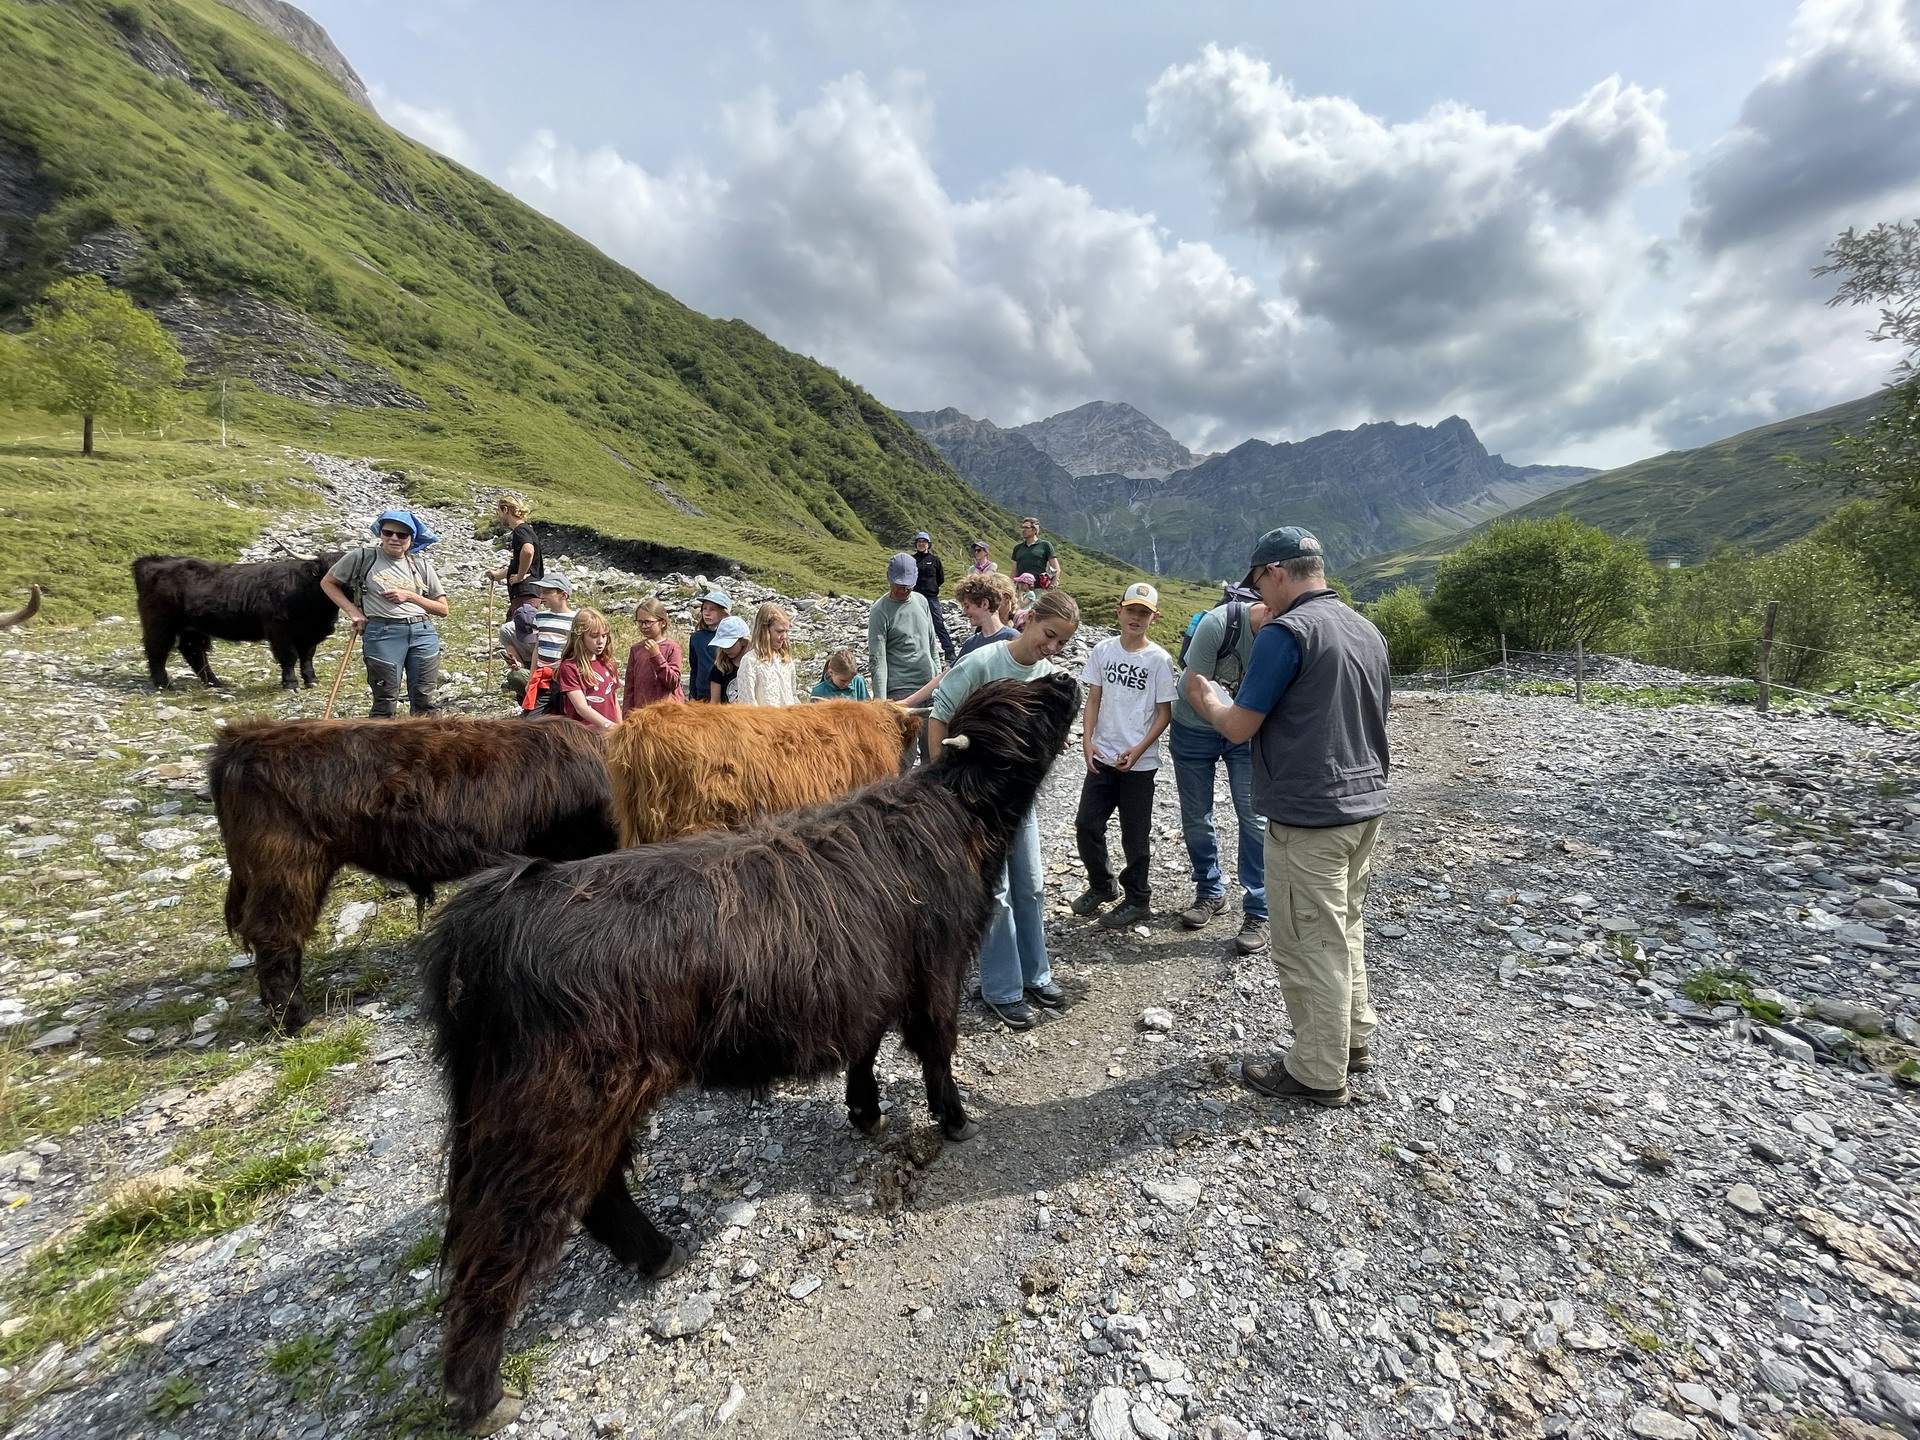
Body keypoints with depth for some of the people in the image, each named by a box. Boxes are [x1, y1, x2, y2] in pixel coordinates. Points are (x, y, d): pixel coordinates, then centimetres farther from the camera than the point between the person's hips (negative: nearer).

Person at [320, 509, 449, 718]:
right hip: (382, 633, -2)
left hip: (423, 632, 2)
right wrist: (353, 611, 3)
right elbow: (327, 583, 15)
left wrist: (410, 596, -4)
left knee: (424, 702, 4)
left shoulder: (421, 565, 10)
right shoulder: (362, 556, 4)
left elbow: (443, 608, 10)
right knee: (385, 703, 0)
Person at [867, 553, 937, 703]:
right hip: (900, 691, -6)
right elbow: (877, 660, -14)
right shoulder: (880, 611, -9)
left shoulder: (922, 601, 9)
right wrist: (881, 701, -21)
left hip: (929, 685, 6)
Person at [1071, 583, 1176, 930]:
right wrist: (1087, 740, -7)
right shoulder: (1103, 650, 2)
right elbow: (1093, 699, 5)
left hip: (1139, 762, -3)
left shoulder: (1159, 659, -7)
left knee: (1135, 836, 7)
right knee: (1086, 826, 6)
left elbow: (1164, 712, -5)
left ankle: (1138, 901, 27)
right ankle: (1102, 885, 31)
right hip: (1102, 757, 3)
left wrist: (1138, 750, -14)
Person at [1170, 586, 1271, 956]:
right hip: (1194, 728, -1)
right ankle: (1210, 893, 29)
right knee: (1196, 818, 8)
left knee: (1254, 818, -6)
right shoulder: (1217, 623, -27)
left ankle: (1257, 912, 5)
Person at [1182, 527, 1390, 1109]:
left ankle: (1318, 1073, 18)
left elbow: (1239, 727, -17)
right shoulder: (1368, 631, 10)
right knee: (1344, 929, 23)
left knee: (1310, 944, 4)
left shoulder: (1286, 631, -17)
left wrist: (1207, 701, 4)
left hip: (1309, 817, -9)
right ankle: (1354, 1039, 37)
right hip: (1365, 803, 9)